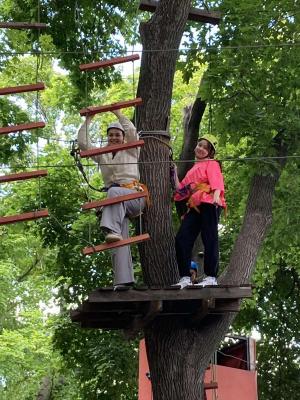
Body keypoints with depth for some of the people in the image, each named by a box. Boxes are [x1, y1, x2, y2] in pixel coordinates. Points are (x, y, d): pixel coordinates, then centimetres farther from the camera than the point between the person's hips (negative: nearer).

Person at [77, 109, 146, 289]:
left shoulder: (131, 150, 14)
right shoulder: (102, 155, 25)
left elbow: (132, 131, -3)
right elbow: (83, 143, 19)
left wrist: (119, 114, 1)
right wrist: (88, 121, 18)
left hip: (134, 195, -4)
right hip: (115, 201, 4)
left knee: (114, 191, -39)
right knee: (120, 242, -12)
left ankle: (112, 230, -56)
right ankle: (124, 280, -21)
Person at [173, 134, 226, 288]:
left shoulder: (211, 164, 9)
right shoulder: (192, 170, 30)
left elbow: (216, 181, -10)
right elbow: (182, 190, 27)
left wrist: (216, 196, -28)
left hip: (209, 204, -7)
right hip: (194, 207, 7)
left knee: (209, 240, -8)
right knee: (181, 239, -5)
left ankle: (211, 277, -7)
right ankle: (185, 278, -4)